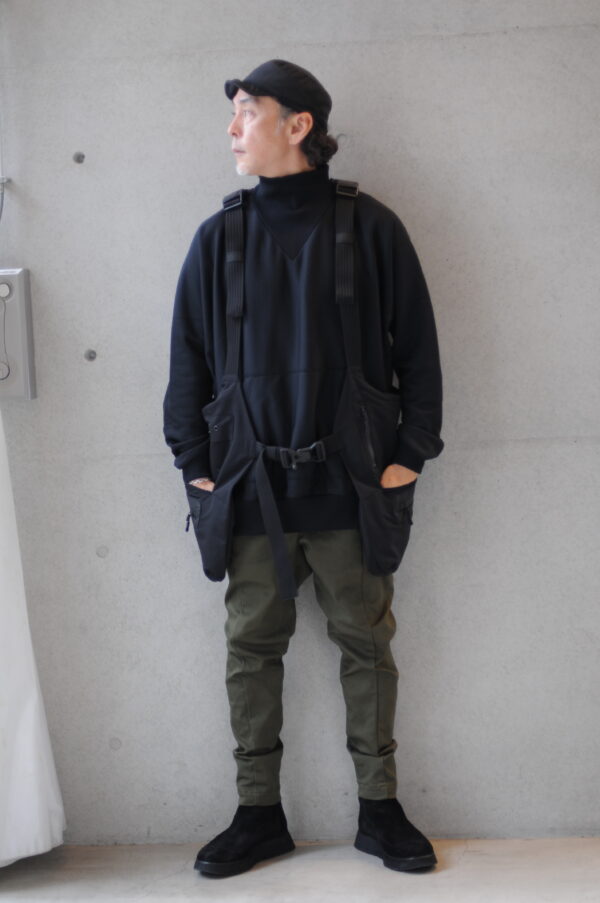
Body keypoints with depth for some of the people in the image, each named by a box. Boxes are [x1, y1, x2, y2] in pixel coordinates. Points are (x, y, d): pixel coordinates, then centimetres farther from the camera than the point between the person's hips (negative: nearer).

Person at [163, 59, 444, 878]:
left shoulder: (369, 227, 0)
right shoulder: (217, 238, 6)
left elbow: (417, 347, 2)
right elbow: (188, 358, 9)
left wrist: (411, 454, -3)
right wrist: (195, 465, 4)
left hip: (351, 484, -2)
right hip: (249, 487, 2)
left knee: (365, 644, 7)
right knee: (252, 649, 7)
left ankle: (379, 808, 21)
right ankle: (259, 813, 21)